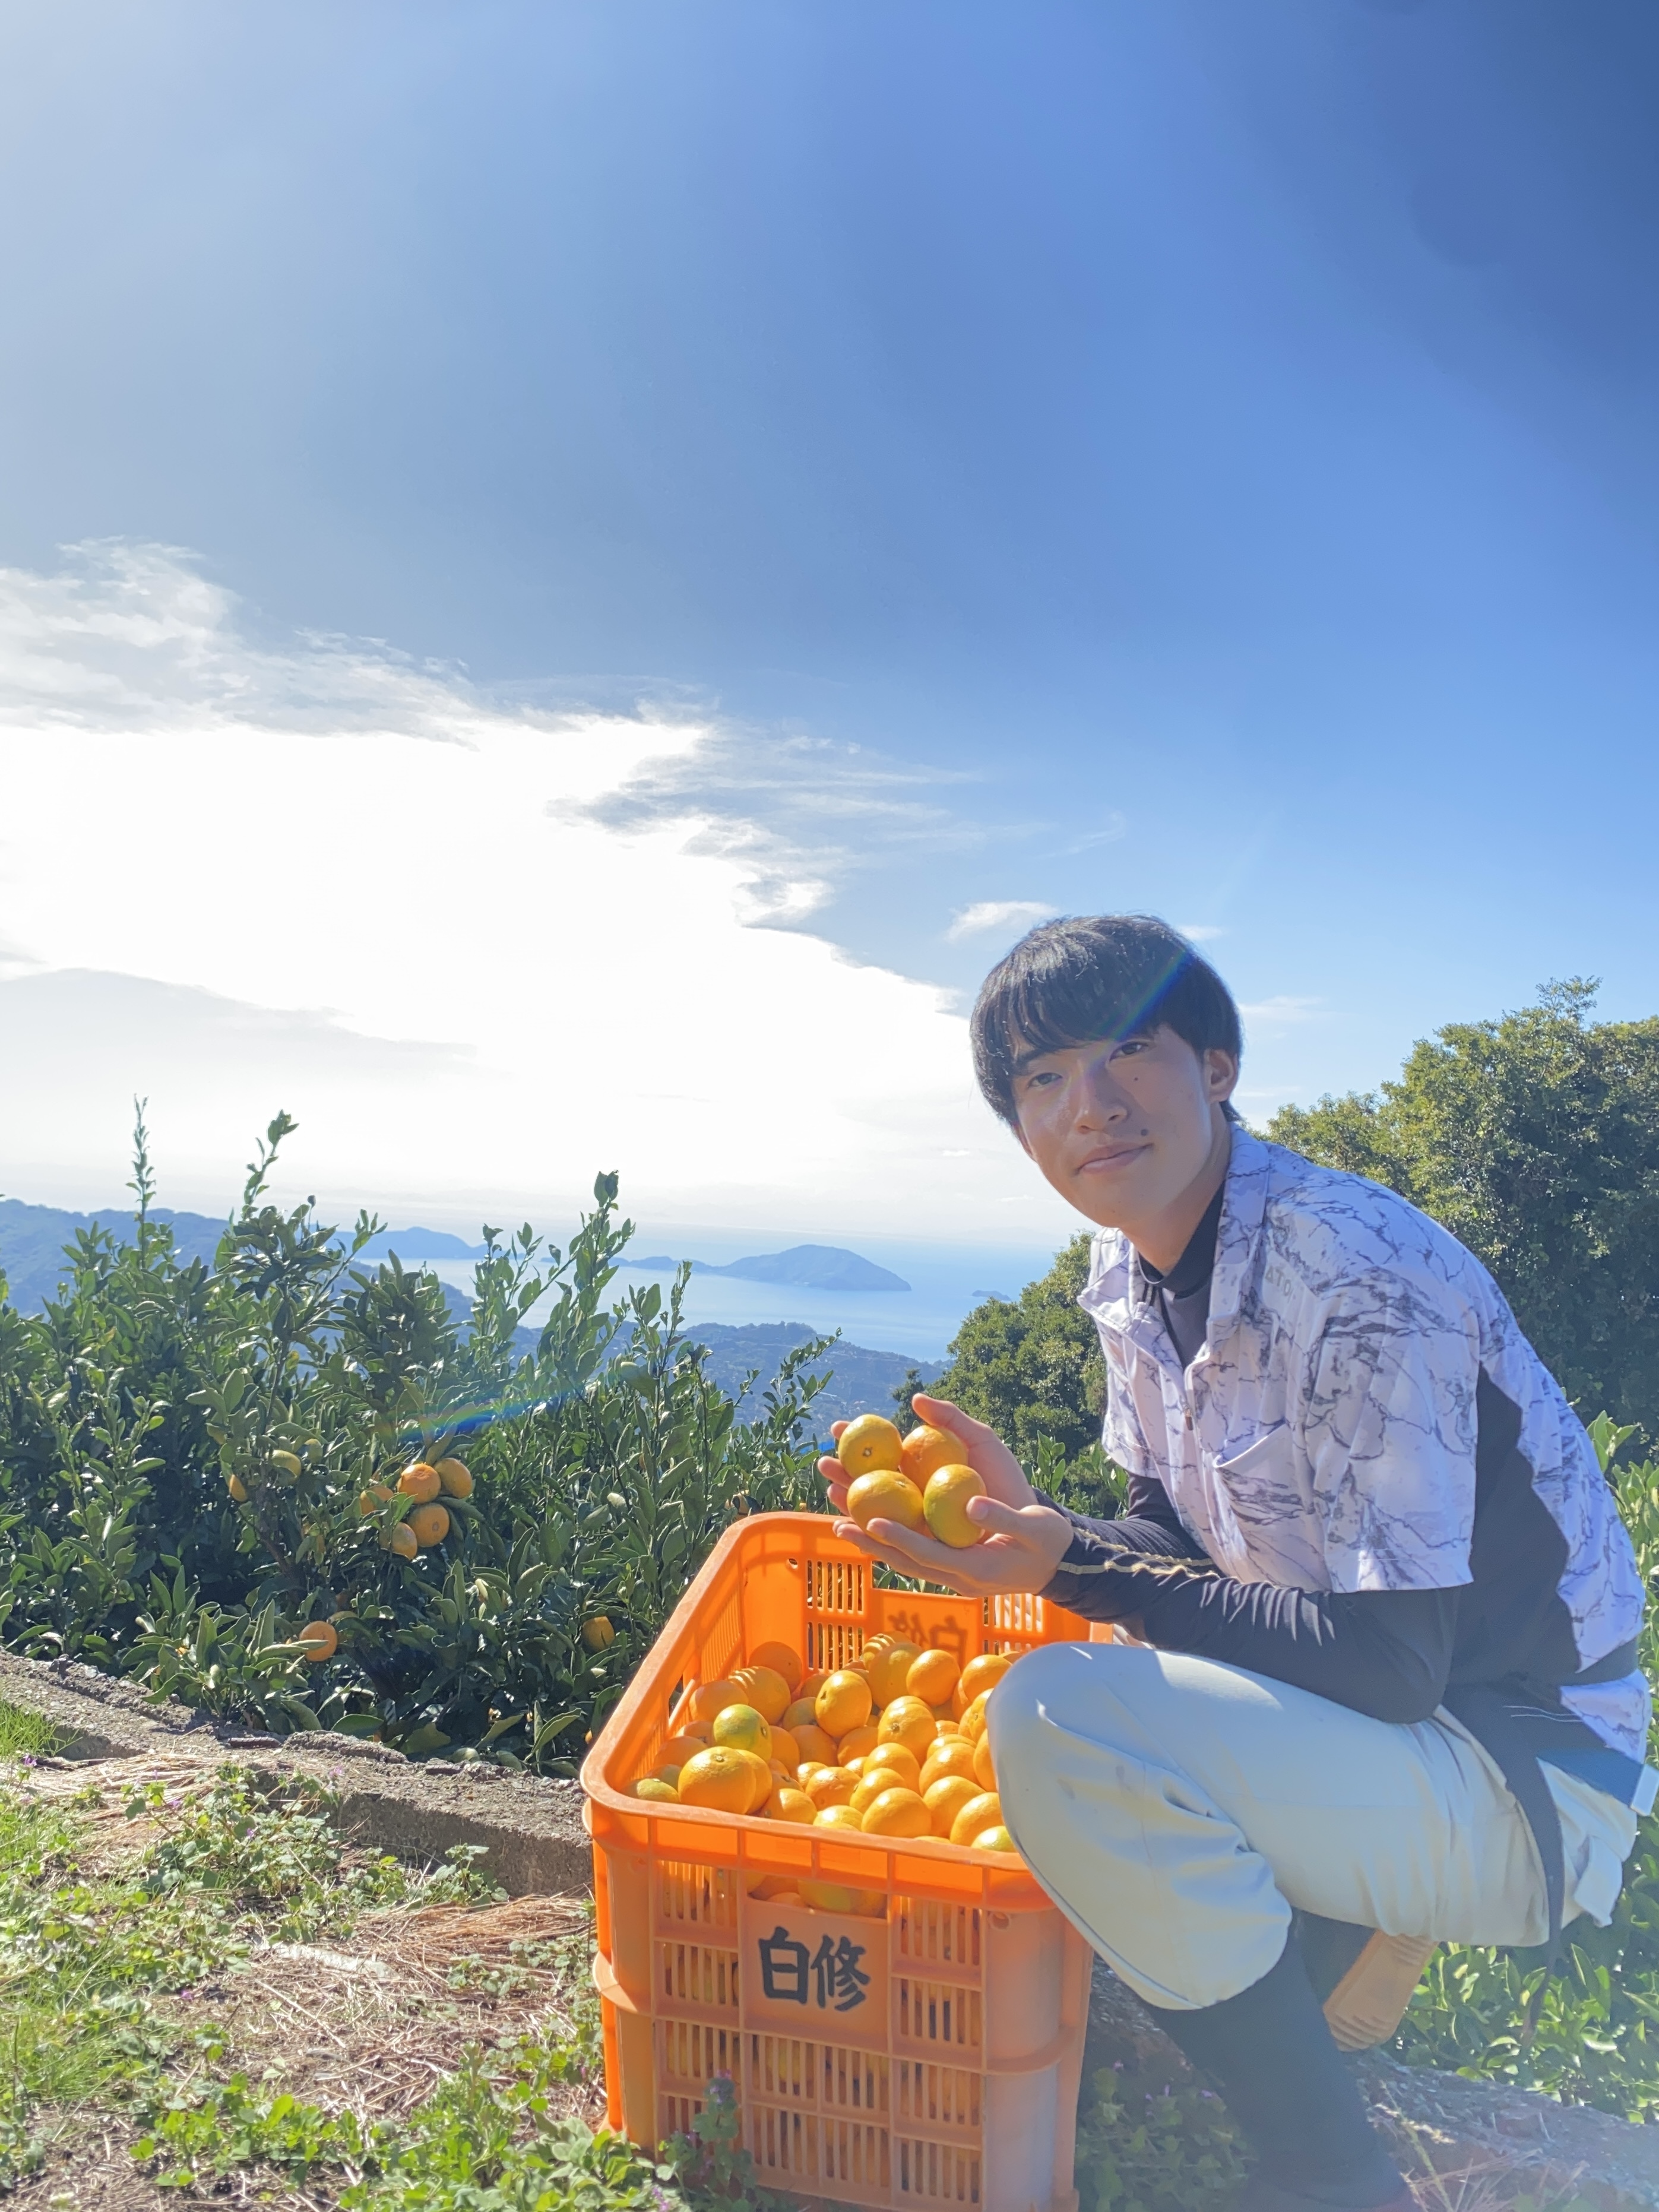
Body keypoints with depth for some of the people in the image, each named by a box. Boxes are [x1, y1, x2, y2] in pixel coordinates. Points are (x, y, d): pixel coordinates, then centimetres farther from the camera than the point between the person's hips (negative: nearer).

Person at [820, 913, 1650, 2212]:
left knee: (1062, 1720, -29)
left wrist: (1070, 1567, -27)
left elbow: (1388, 1661, -26)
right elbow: (1175, 1538, 7)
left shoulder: (1360, 1279, -26)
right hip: (1342, 1708, 9)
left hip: (1527, 1778, -8)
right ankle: (1349, 1935, 15)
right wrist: (1030, 1525, -12)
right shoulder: (1130, 1271, 0)